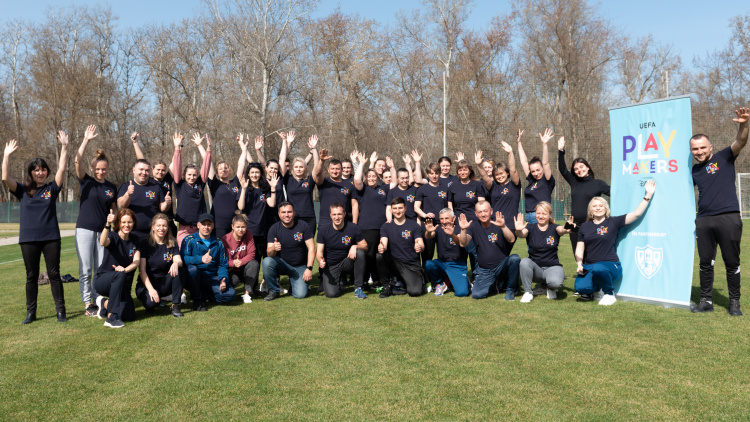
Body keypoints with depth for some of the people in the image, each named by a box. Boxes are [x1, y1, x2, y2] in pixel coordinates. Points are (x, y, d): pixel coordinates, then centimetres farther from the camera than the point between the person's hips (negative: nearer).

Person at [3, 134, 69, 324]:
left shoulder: (51, 189, 4)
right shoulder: (22, 190, 5)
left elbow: (62, 169, -6)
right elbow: (5, 178, -10)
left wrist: (64, 147, -13)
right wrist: (7, 155, -15)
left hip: (51, 237, -1)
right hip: (28, 239, 1)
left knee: (54, 274, 3)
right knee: (31, 276, 8)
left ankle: (61, 311, 8)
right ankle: (31, 312, 16)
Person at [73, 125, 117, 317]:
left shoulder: (111, 187, 9)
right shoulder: (86, 181, 1)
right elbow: (78, 161, -15)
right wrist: (86, 140, -21)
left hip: (103, 231, 3)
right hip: (85, 229, -3)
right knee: (85, 269, -2)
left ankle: (99, 300, 15)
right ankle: (87, 303, 5)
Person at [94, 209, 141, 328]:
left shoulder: (134, 241, 4)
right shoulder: (113, 236, -10)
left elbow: (137, 261, -11)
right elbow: (103, 242, -35)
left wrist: (125, 269, -32)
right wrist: (107, 225, -54)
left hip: (122, 286, 4)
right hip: (102, 280, -4)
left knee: (129, 316, -14)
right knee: (120, 275, -40)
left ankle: (105, 303, 16)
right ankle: (111, 317, -34)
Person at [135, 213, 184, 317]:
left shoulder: (172, 244, 4)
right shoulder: (145, 244, -6)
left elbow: (179, 261, -12)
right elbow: (142, 270, -11)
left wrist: (176, 263, -39)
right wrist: (150, 289, -25)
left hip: (164, 284, 3)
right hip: (146, 283, -3)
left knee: (178, 272, -28)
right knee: (152, 302, -35)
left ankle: (175, 306, -20)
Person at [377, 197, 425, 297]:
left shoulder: (414, 225, 2)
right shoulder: (386, 227, 5)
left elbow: (421, 245, -8)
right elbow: (383, 243, -10)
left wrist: (419, 247, -35)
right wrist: (381, 247, -36)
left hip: (412, 265, -1)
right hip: (394, 262, 2)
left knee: (415, 292, -25)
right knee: (380, 256, -30)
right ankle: (387, 285, -7)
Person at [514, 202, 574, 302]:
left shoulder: (554, 228, 1)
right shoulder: (531, 228, 2)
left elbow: (561, 230, -23)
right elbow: (522, 234, -20)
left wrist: (566, 229, -48)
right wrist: (518, 231, -46)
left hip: (552, 267, -1)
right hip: (535, 268, 1)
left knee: (555, 282, -34)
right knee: (524, 262, -32)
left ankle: (551, 288, 6)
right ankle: (528, 292, -12)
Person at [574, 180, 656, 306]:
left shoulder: (613, 222, 3)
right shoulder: (585, 226, 13)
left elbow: (637, 214, -4)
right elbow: (580, 248, 13)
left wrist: (648, 195, -9)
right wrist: (579, 264, -3)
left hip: (610, 265, -3)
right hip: (588, 266, 3)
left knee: (598, 269, -40)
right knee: (580, 287, -27)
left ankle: (609, 294, -8)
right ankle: (596, 289, 11)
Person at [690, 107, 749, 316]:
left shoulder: (723, 158, 2)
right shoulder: (694, 171, 15)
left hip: (728, 218, -4)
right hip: (704, 220, 4)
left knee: (732, 263, 3)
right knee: (705, 262, 8)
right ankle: (706, 300, 18)